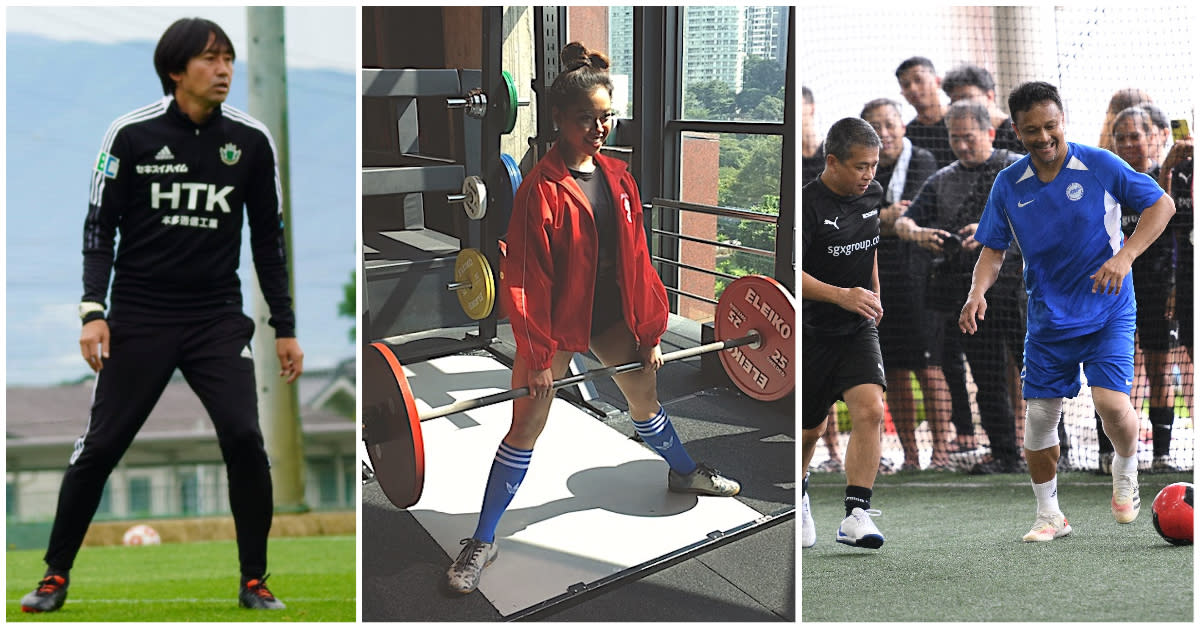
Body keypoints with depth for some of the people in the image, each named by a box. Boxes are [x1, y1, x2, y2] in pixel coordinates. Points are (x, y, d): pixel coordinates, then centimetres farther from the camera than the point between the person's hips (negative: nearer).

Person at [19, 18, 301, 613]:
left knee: (244, 439, -13)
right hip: (139, 317, -1)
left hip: (218, 318, 1)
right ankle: (56, 576, 16)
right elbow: (100, 226, 0)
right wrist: (94, 311, -11)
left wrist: (285, 328, 8)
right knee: (100, 445, -1)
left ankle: (253, 581, 3)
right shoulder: (132, 134, -5)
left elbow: (268, 237, 9)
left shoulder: (250, 140, 1)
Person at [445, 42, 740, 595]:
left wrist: (651, 332, 7)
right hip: (555, 322, -6)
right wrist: (538, 357, -19)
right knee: (526, 426, -4)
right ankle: (482, 542, 1)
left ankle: (683, 473, 51)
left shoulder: (617, 178, 0)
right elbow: (526, 279, -19)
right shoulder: (541, 189, -20)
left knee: (645, 398, 23)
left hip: (611, 316, 6)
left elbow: (636, 260, 6)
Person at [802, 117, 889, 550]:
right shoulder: (807, 204, -18)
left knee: (870, 410, -19)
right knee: (809, 430, 11)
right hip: (811, 332, -4)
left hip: (858, 331, 4)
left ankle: (856, 515, -21)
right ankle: (798, 497, 42)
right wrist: (840, 295, -35)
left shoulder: (873, 194, 2)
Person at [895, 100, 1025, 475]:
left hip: (1016, 284, -4)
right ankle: (1005, 455, 12)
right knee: (987, 379, 6)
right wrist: (917, 233, -10)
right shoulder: (942, 181, 17)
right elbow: (903, 222, 13)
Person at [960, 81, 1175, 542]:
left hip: (1108, 311, -3)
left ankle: (1125, 473, 15)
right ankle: (1049, 515, 18)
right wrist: (978, 291, -15)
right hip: (1048, 316, 3)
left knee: (1111, 402, -18)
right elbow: (993, 249, 6)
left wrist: (1124, 257, -18)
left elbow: (1162, 204, -5)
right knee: (1038, 417, 0)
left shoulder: (1100, 166, -10)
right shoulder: (1008, 185, -1)